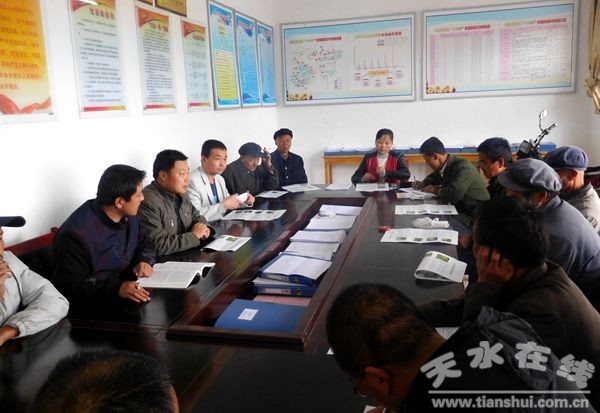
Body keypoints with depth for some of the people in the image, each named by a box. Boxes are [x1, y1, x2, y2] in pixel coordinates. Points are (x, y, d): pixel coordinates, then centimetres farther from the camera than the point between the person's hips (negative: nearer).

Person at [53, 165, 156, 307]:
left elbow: (145, 244, 18)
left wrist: (144, 261, -5)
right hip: (93, 309, -7)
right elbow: (70, 287, -21)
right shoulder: (77, 234, -22)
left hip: (127, 301, 7)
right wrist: (116, 288, -33)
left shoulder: (128, 216, 1)